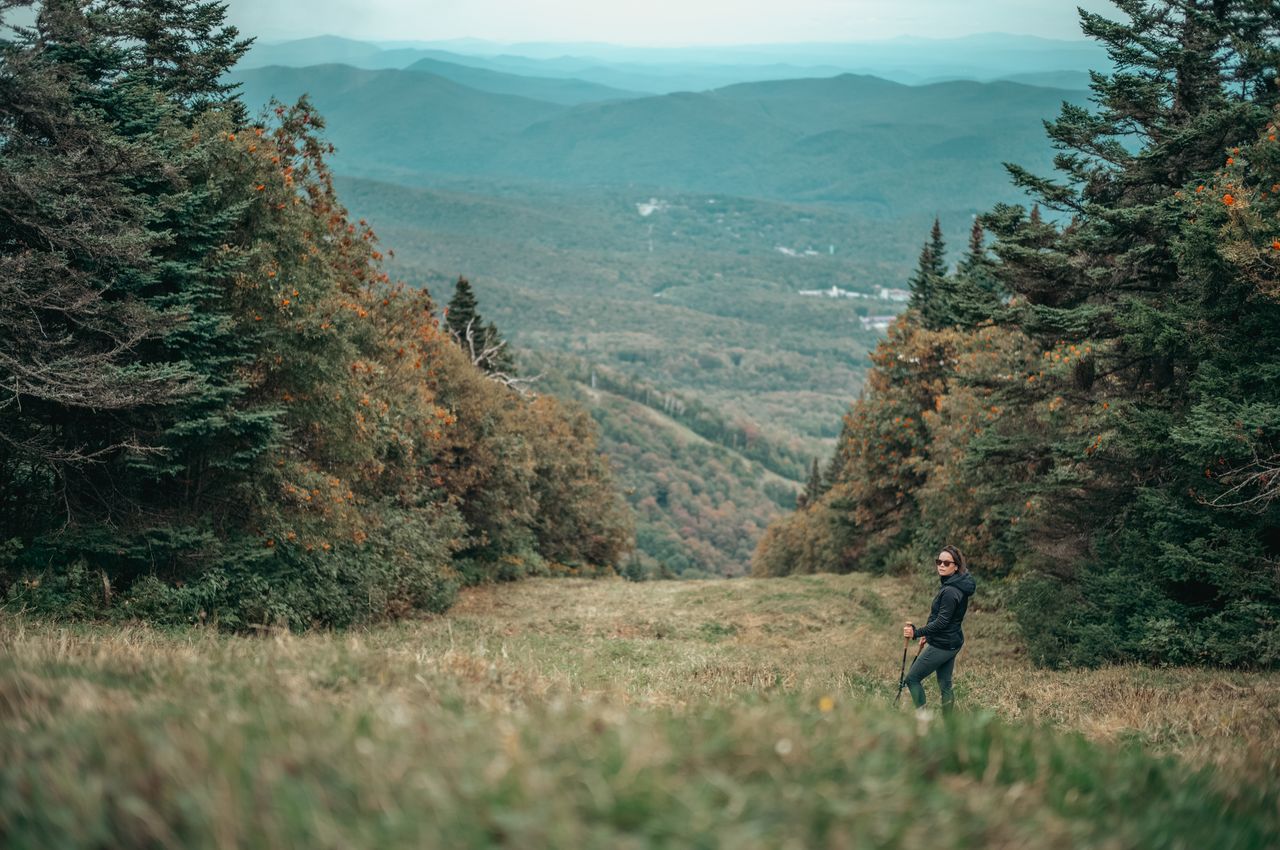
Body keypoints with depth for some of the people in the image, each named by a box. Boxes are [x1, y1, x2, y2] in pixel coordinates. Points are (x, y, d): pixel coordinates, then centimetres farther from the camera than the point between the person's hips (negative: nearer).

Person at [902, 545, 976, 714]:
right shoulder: (958, 585, 9)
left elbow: (942, 622, -25)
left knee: (912, 678, 0)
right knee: (945, 685, 15)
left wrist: (917, 633, -26)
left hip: (941, 645, -10)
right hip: (952, 643, 10)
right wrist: (927, 634, 21)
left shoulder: (950, 591, -23)